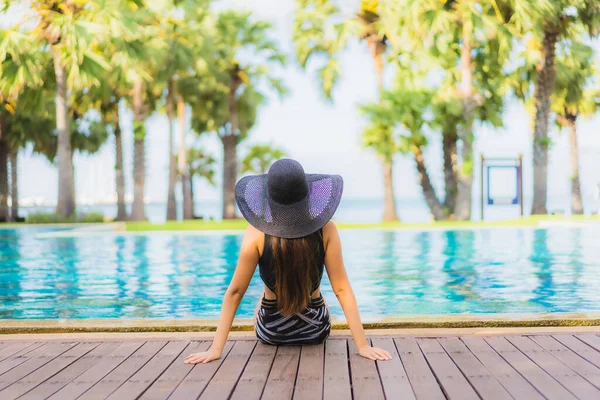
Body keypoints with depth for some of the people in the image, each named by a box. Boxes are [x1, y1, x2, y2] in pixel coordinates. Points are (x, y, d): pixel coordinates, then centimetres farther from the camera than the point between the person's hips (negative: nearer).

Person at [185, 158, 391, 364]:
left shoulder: (257, 233, -23)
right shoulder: (325, 230, -21)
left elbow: (235, 291, -19)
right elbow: (342, 289, -19)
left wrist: (215, 349, -14)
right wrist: (363, 345, -14)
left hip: (272, 332, 0)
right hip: (316, 330, 0)